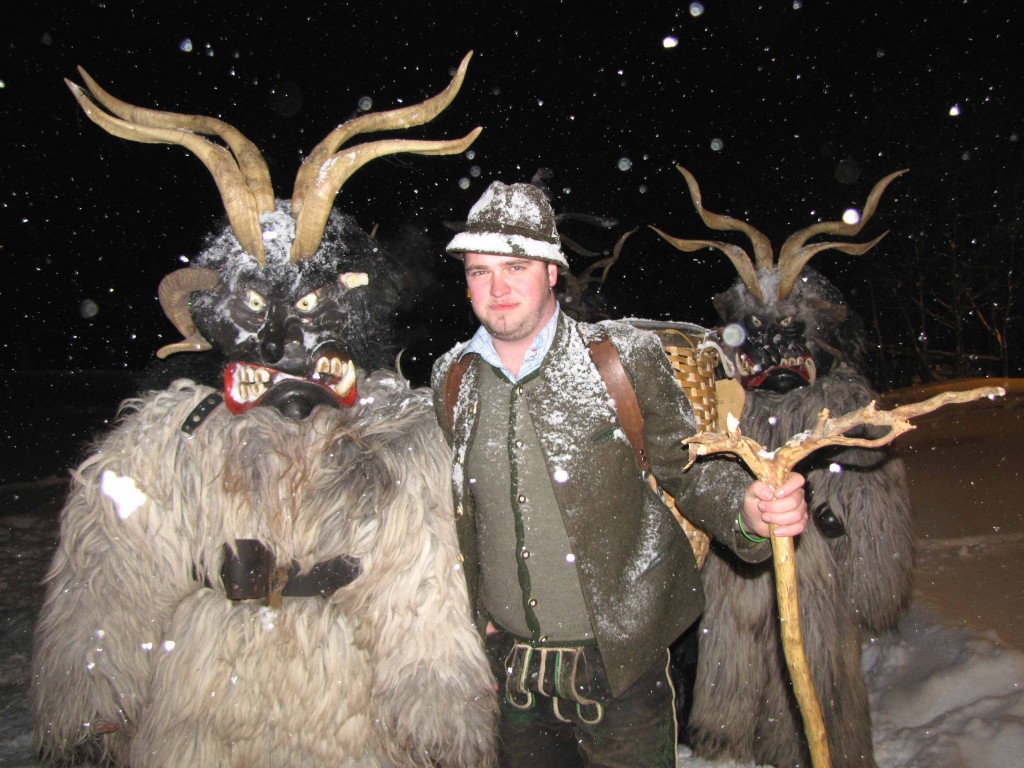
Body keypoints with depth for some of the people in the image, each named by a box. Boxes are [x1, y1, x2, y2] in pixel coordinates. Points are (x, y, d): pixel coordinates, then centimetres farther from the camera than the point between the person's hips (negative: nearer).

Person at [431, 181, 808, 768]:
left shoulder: (627, 356, -11)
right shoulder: (451, 378, -1)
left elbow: (688, 466, -4)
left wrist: (750, 508, -24)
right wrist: (478, 610, 9)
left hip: (620, 661, -3)